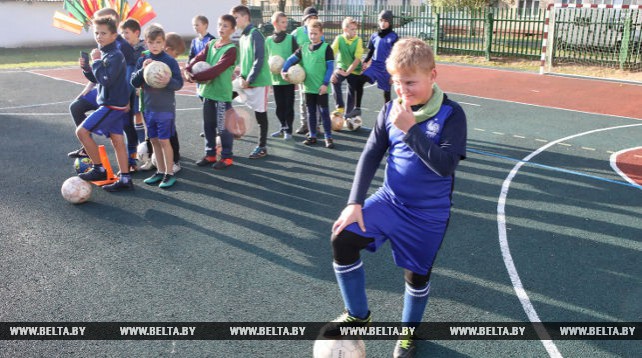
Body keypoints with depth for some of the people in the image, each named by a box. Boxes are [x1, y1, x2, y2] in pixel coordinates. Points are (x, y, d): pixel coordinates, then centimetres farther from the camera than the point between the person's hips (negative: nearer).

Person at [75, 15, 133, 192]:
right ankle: (125, 179, 13)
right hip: (114, 104, 9)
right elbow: (97, 79, 18)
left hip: (113, 105, -9)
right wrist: (86, 67, 1)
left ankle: (99, 169, 2)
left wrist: (96, 61, -17)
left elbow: (106, 80, -26)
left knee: (82, 131, -9)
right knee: (117, 140, 9)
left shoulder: (116, 56, -17)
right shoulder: (103, 53, 12)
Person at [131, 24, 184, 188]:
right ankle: (160, 171, 25)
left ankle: (169, 173, 11)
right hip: (149, 107, 5)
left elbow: (179, 83, -9)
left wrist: (169, 80, -29)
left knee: (164, 140, -1)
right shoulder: (143, 61, 5)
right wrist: (142, 70, -13)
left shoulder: (170, 61, -9)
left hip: (165, 108, -5)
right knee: (154, 140, 12)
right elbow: (134, 83, 3)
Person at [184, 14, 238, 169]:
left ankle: (227, 157, 14)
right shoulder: (211, 44, 11)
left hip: (222, 93, -7)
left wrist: (195, 77, -23)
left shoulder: (231, 49, -13)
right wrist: (187, 70, -18)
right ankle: (210, 154, 27)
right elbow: (198, 58, 1)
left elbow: (216, 69, -22)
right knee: (208, 125, 14)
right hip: (207, 91, 7)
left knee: (223, 127, 2)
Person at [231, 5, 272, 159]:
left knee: (260, 114, 1)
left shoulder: (255, 34, -12)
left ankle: (262, 147, 11)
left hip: (258, 81, -8)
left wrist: (249, 80, -17)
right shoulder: (242, 37, 14)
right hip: (246, 82, 8)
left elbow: (259, 60, -19)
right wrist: (241, 77, 4)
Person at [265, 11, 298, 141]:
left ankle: (288, 130, 11)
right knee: (280, 106, 10)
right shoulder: (268, 40, 5)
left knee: (289, 105, 1)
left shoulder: (291, 38, -2)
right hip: (275, 79, 3)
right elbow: (265, 59, 10)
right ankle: (283, 128, 24)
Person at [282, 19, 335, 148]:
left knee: (324, 112, 1)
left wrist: (325, 83, -14)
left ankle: (328, 137, 9)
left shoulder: (326, 48, -6)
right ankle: (312, 135, 22)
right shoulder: (304, 48, 7)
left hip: (322, 88, -4)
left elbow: (330, 67, -8)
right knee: (311, 112, 12)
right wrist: (284, 71, -7)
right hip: (308, 87, 5)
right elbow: (291, 59, 9)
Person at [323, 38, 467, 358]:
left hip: (429, 214, -3)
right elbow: (371, 155, 1)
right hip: (389, 200, 3)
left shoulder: (451, 114, -15)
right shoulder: (391, 110, -4)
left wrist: (410, 129, -30)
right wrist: (355, 202, -7)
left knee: (417, 275, 9)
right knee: (342, 239, -14)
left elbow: (445, 165, -26)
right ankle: (358, 316, 8)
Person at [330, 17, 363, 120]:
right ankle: (340, 107, -18)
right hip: (341, 67, 1)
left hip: (354, 70, 0)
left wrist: (347, 72, -24)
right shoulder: (339, 38, -12)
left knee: (352, 94, 4)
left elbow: (357, 59, -17)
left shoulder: (358, 40, -14)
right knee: (335, 81, -27)